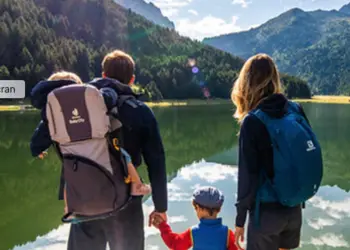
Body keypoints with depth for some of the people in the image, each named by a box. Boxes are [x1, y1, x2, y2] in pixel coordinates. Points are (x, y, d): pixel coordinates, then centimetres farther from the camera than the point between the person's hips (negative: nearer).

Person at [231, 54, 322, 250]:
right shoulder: (296, 110, -2)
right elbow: (308, 156, 5)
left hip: (267, 211, -5)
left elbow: (248, 174, -16)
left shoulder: (253, 121, -17)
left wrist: (240, 218, -7)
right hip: (295, 208, 6)